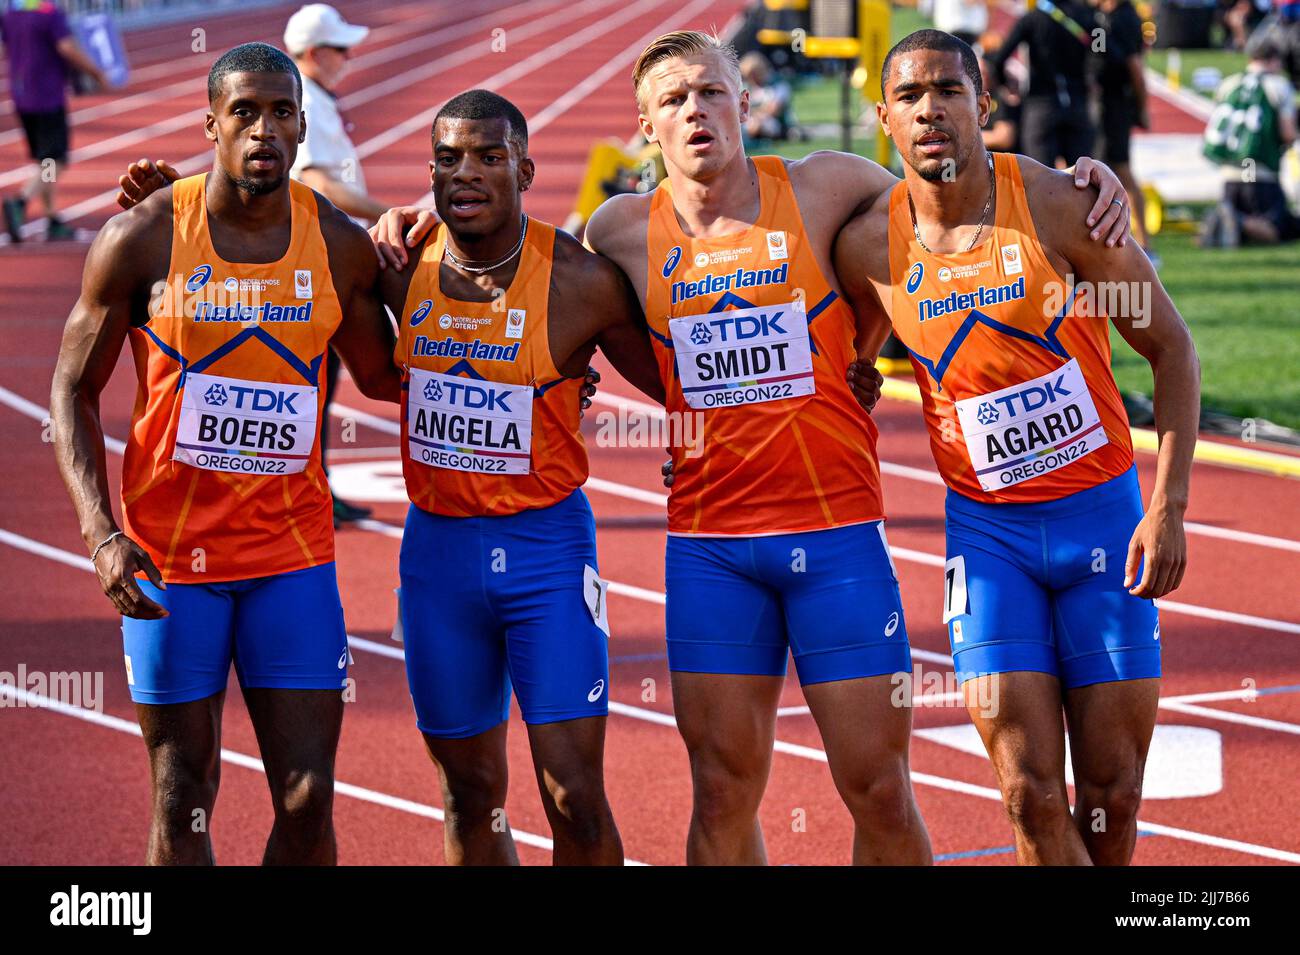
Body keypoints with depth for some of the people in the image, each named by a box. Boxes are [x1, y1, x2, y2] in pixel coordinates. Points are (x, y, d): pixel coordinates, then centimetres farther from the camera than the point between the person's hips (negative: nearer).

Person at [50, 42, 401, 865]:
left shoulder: (341, 247, 0)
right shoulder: (142, 239, -7)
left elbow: (384, 378, 15)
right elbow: (74, 390, -1)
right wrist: (102, 533, -12)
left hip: (294, 553, 2)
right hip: (169, 553, -2)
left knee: (308, 800, -1)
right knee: (183, 805, 4)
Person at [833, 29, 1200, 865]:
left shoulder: (1060, 206, -11)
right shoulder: (870, 247, -5)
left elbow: (1171, 347, -4)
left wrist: (1169, 507, -10)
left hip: (1103, 513, -1)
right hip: (987, 529, 1)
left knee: (1112, 796, 3)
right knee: (1032, 796, -10)